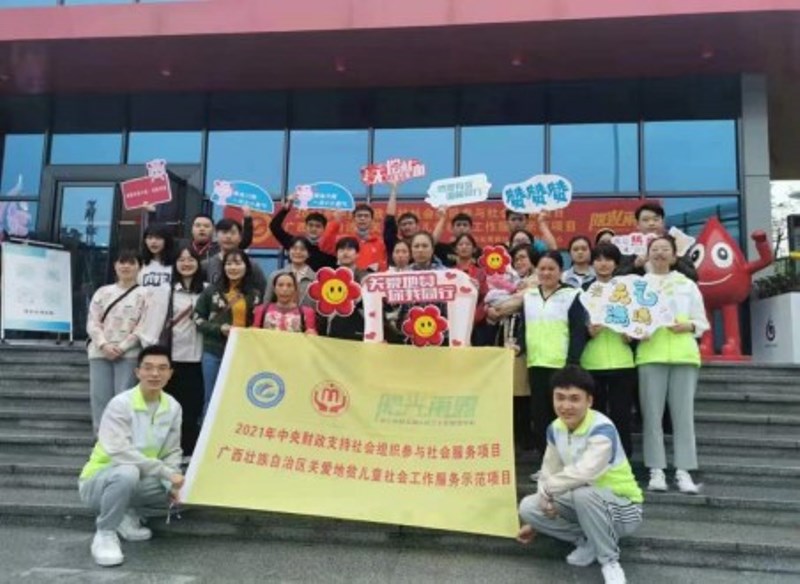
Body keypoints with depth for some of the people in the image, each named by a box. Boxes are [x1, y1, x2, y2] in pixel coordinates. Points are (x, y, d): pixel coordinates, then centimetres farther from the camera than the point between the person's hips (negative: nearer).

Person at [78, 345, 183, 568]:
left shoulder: (173, 407, -5)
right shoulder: (120, 404, -22)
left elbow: (172, 453, 1)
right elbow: (119, 452, -32)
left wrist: (173, 484, -17)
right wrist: (166, 472, -32)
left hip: (136, 480, 6)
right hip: (99, 481, -6)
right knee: (127, 473, -38)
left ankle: (127, 515, 11)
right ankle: (105, 533, -13)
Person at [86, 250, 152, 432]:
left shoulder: (144, 294, 5)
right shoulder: (103, 292, 15)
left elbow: (143, 328, -3)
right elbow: (92, 322, 7)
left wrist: (122, 348, -12)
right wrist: (104, 345, -9)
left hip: (129, 355, -3)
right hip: (100, 353, 3)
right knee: (99, 398, 1)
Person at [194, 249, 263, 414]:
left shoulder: (255, 294, 3)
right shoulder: (211, 291, 3)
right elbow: (197, 318, 2)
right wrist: (219, 329, -11)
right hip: (214, 352, 0)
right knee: (212, 398, 10)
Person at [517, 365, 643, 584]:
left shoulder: (602, 429, -27)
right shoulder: (555, 429, -3)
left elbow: (585, 472, -42)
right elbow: (549, 473, 7)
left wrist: (546, 489, -26)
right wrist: (535, 522, 8)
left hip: (622, 507, -7)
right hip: (582, 503, 7)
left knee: (583, 493, -38)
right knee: (528, 507, -10)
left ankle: (609, 560, -14)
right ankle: (588, 540, 5)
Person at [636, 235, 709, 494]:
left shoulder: (687, 284, 14)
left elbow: (702, 322, 11)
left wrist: (688, 326, -9)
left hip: (683, 355, 1)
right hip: (650, 356, -1)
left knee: (683, 415, -1)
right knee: (652, 415, -3)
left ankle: (684, 472, 3)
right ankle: (656, 471, 2)